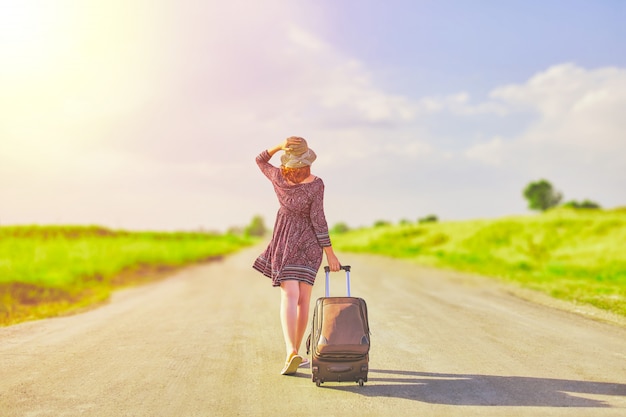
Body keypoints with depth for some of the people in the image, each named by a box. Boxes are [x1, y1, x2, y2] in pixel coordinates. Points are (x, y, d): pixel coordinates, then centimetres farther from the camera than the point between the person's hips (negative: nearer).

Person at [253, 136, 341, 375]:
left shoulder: (279, 177, -6)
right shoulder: (316, 184, -14)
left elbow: (260, 160, 15)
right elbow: (318, 220, -15)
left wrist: (279, 146, -2)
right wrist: (330, 253, -10)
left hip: (284, 241, 1)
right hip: (309, 242, -1)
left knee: (289, 297, -9)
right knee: (304, 299, 8)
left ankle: (291, 351, -29)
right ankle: (295, 352, 14)